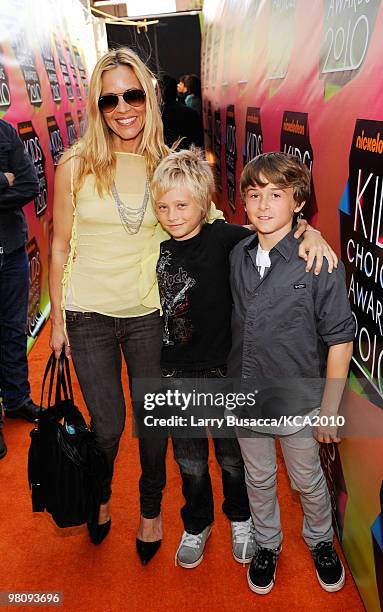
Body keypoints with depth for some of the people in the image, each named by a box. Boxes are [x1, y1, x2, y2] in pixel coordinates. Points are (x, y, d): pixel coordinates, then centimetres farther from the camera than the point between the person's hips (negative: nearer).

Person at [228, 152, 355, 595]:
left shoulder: (319, 262, -18)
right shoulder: (237, 256, -4)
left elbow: (339, 338, -13)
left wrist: (329, 407, -11)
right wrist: (229, 384, 12)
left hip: (298, 401, -3)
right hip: (245, 397, 4)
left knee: (307, 481, 20)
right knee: (258, 479, 22)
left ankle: (321, 541, 50)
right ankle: (267, 544, 49)